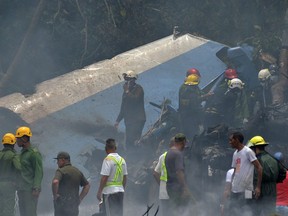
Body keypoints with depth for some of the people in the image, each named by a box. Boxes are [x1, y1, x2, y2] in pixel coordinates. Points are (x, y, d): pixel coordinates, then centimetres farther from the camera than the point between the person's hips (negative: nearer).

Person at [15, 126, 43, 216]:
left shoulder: (34, 153, -10)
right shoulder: (22, 153, 18)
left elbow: (39, 172, -15)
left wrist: (36, 189, -24)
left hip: (31, 190, -9)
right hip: (22, 190, 9)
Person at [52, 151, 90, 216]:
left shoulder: (61, 171, -10)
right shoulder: (77, 171, 13)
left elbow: (55, 182, -29)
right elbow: (87, 185, 20)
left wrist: (55, 195, -15)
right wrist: (80, 198, 15)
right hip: (74, 206, 7)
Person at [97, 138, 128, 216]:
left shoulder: (108, 160, -14)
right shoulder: (122, 160, 9)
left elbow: (104, 178, -17)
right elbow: (125, 177, 14)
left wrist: (99, 192, -11)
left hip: (109, 191, -7)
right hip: (120, 190, 7)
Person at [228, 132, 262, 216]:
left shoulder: (248, 152, -9)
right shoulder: (235, 154, 15)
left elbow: (259, 168, -13)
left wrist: (258, 187, -19)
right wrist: (230, 187, 16)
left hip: (245, 190, -8)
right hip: (234, 190, 8)